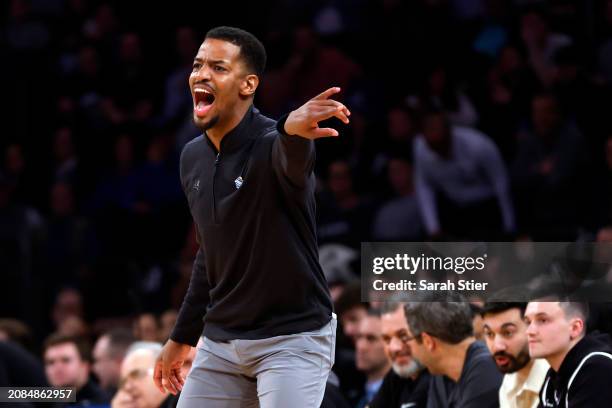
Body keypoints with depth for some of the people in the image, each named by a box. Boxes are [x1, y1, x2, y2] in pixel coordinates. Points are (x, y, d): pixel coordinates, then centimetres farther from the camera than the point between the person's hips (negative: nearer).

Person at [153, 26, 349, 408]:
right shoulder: (193, 159, 6)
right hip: (221, 341, 7)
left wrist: (294, 130, -68)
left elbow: (292, 159, -44)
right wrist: (182, 337, 22)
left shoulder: (273, 144, -17)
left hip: (293, 338, -7)